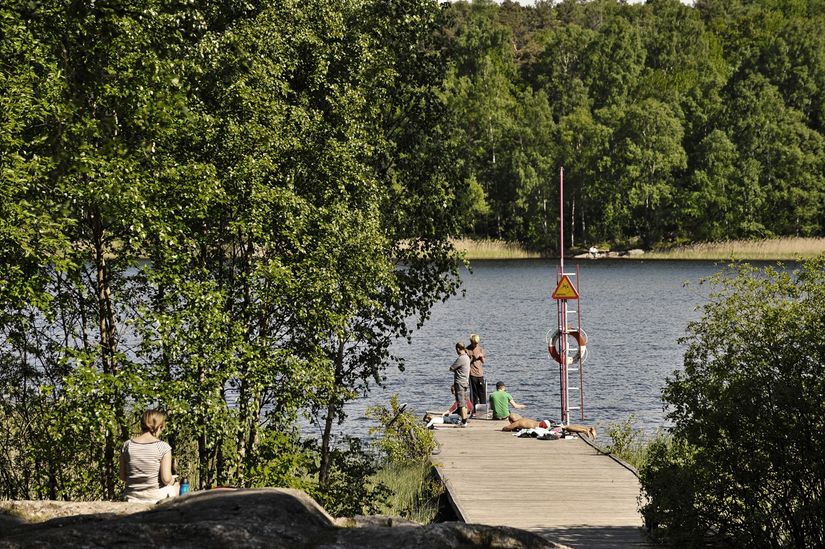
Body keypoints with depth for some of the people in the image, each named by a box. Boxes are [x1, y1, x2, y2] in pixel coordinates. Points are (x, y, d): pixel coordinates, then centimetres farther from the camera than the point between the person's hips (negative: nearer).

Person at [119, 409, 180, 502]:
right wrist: (173, 480, 5)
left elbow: (122, 477, 0)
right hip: (156, 498, -4)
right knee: (176, 484, 30)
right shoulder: (163, 447, -15)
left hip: (132, 498, 4)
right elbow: (166, 479, -17)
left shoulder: (127, 445, -4)